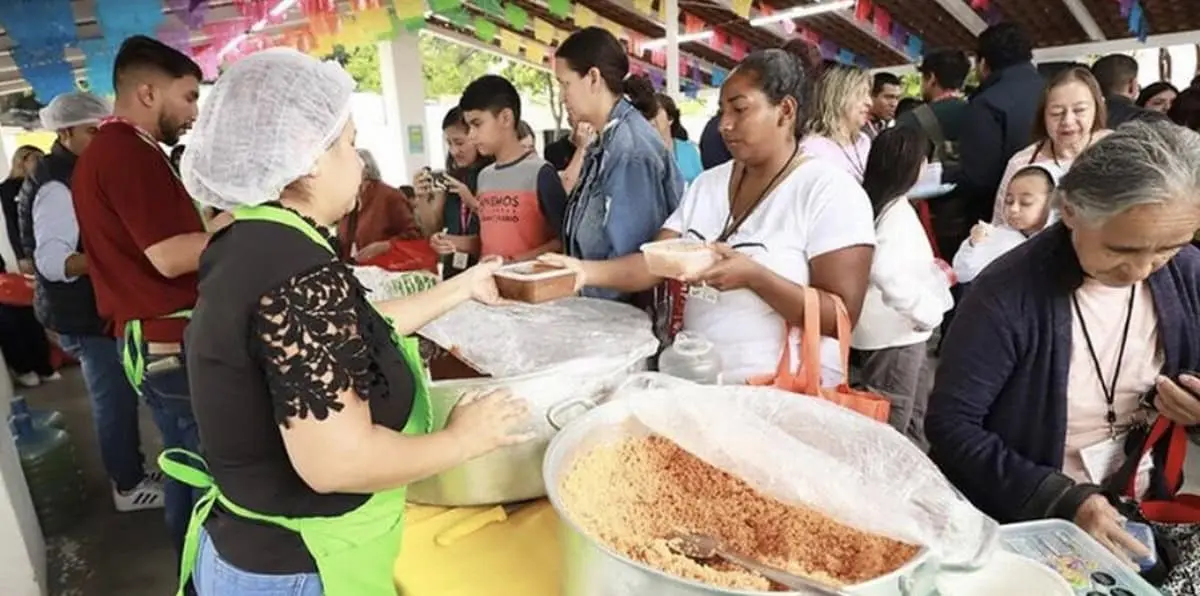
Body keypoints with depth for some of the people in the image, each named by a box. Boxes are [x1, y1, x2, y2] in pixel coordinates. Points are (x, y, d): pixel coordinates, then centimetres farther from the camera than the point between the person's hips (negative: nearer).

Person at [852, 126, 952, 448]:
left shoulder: (873, 201, 7)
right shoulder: (897, 210, -19)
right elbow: (887, 271, -36)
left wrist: (932, 272, 20)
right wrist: (927, 311, -25)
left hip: (889, 330, 9)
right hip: (893, 335, -9)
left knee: (915, 416, 23)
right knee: (890, 426, 2)